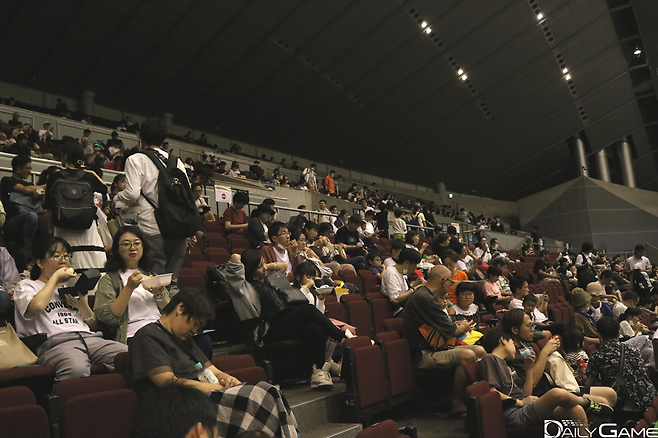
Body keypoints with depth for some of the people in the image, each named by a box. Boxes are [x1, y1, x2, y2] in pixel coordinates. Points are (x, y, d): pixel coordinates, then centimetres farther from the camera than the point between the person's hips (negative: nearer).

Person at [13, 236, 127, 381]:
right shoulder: (26, 285, 21)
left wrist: (83, 307, 8)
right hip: (56, 342, -4)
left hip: (90, 337, 5)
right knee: (76, 369, -41)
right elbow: (37, 306, -8)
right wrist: (55, 277, 7)